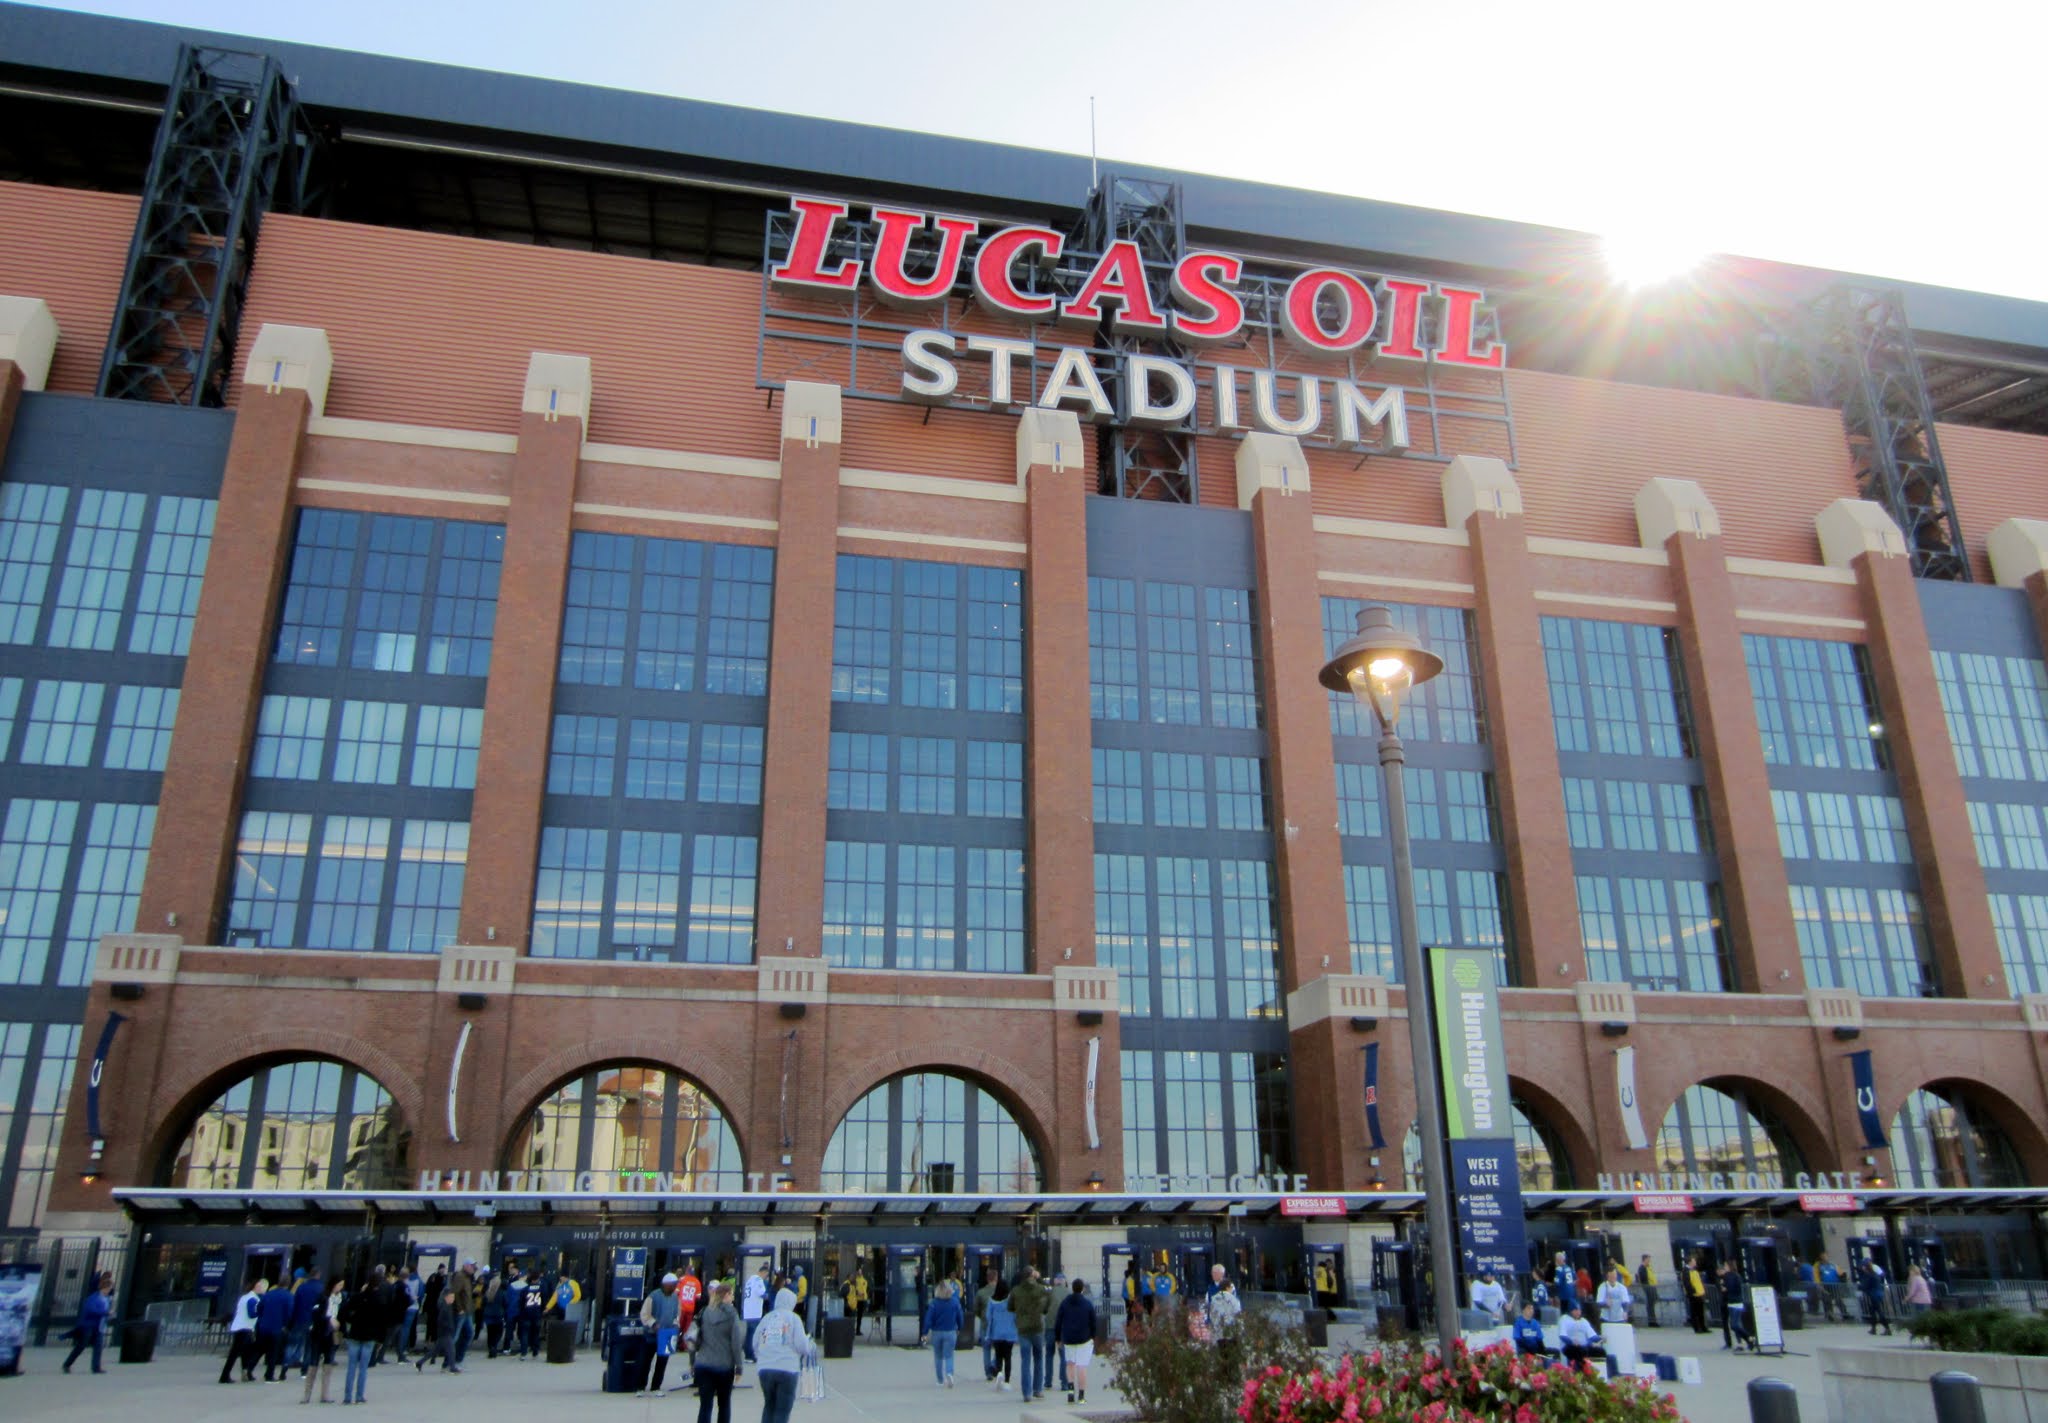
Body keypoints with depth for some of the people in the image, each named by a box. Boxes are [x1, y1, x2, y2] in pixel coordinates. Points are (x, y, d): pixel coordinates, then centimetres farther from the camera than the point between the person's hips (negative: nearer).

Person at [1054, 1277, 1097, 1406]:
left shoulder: (1064, 1303, 1)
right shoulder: (1088, 1304, -4)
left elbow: (1058, 1322, 3)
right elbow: (1093, 1323, 0)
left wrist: (1059, 1339, 11)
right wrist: (1093, 1337, 14)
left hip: (1068, 1339, 2)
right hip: (1084, 1339, -2)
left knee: (1070, 1363, 19)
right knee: (1082, 1366, 0)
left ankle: (1071, 1388, 3)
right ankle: (1081, 1396, 0)